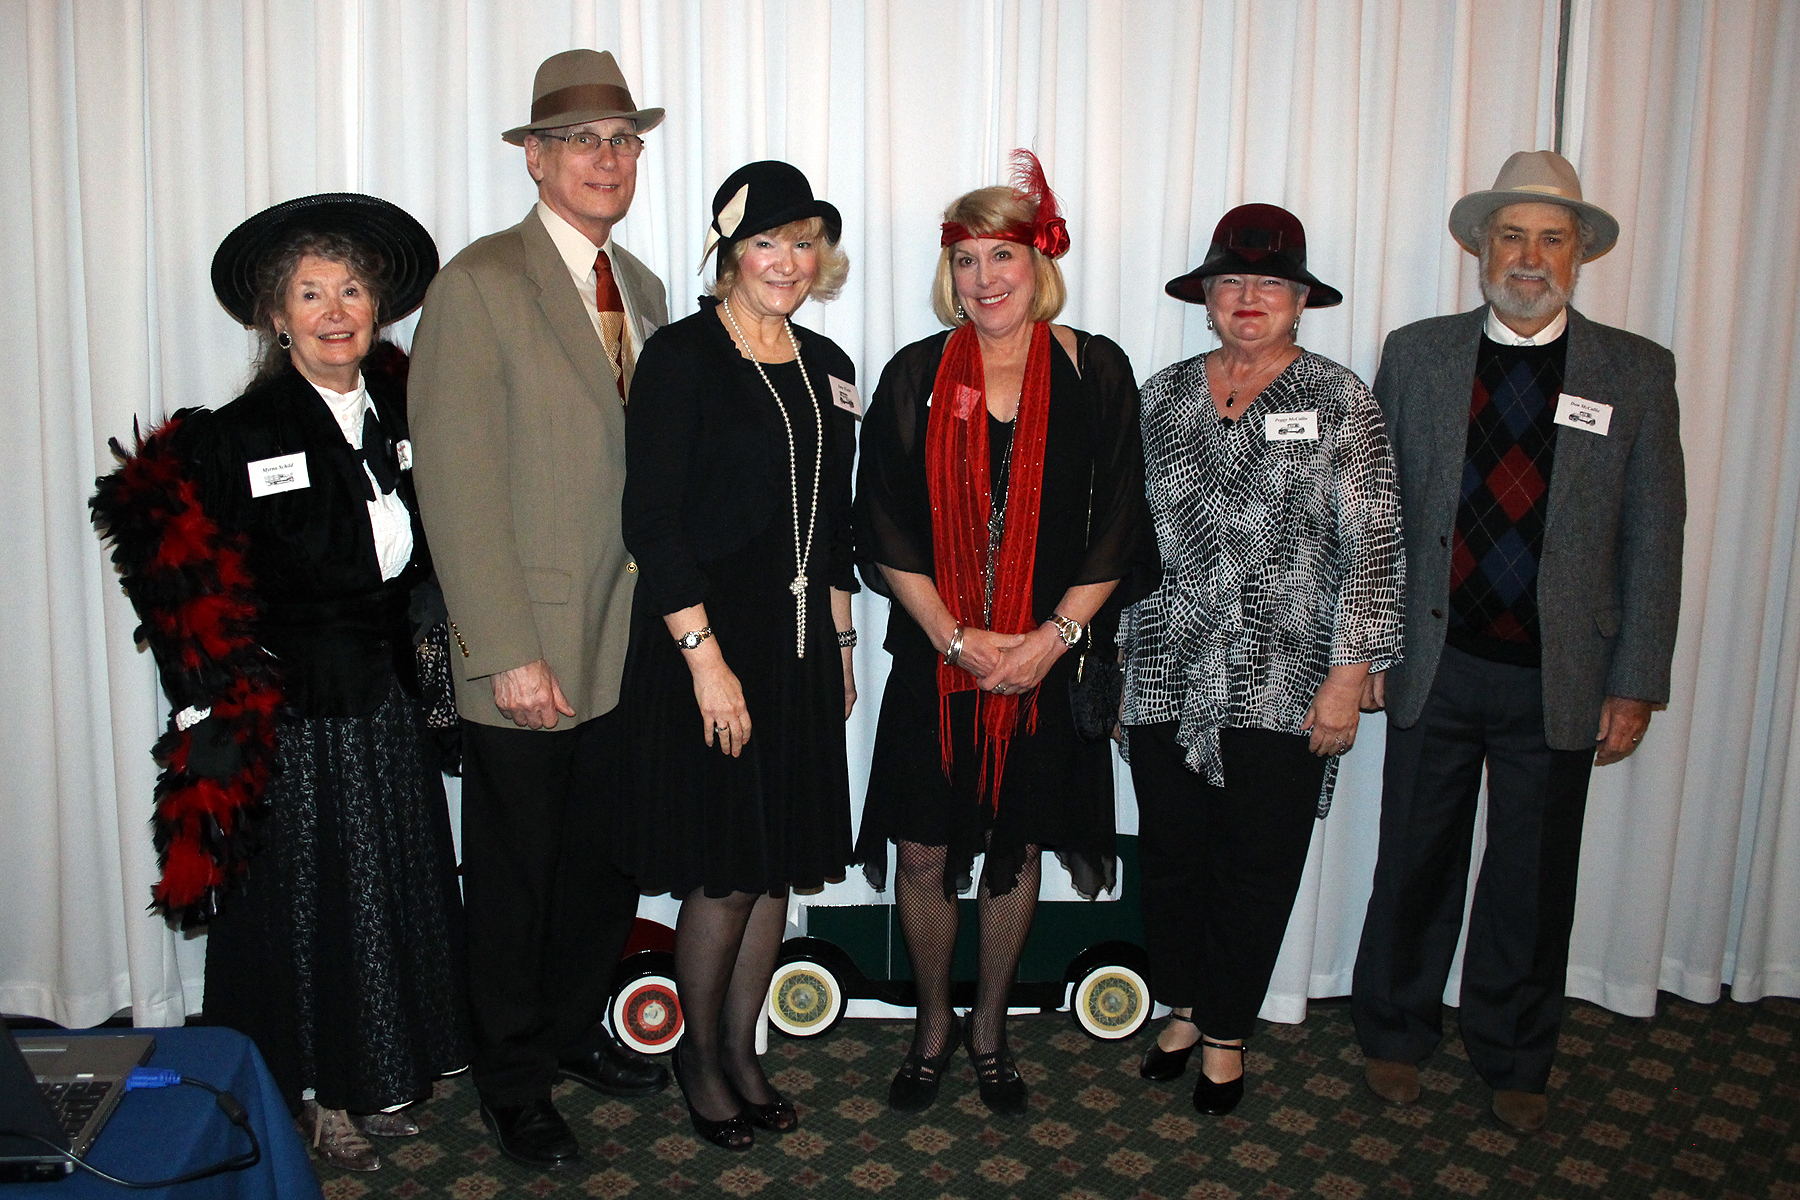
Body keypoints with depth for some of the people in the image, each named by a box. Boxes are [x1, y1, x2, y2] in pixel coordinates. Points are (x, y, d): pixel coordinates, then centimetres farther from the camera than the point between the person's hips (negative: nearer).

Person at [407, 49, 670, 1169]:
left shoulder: (642, 288, 11)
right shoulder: (480, 285, -11)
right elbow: (459, 487, -16)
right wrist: (509, 653, -19)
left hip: (629, 646, 6)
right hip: (528, 654, -6)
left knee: (609, 860, 18)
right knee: (516, 875, 11)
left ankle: (578, 1027, 40)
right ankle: (515, 1077, 31)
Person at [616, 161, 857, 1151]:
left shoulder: (825, 365, 11)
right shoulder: (682, 356, -9)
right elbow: (650, 519, -14)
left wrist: (840, 642, 14)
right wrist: (706, 656, -17)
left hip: (799, 647, 6)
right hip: (705, 643, -6)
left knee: (780, 864, 12)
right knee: (724, 874, 2)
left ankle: (741, 1047, 30)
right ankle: (698, 1053, 25)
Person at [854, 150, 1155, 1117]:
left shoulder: (1095, 373, 0)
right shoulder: (917, 376, 1)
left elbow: (1117, 529, -2)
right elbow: (883, 532, -2)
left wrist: (1051, 637, -12)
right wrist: (957, 638, -11)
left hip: (1049, 663, 0)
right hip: (935, 661, 0)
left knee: (1017, 851, 11)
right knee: (924, 852, 5)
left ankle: (989, 1029, 32)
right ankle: (934, 1025, 29)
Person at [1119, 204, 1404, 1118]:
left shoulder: (1339, 401, 0)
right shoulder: (1162, 397, 8)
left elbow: (1371, 545, -4)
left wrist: (1349, 676, -9)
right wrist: (1112, 653, 8)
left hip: (1283, 691, -2)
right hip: (1166, 682, 3)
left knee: (1256, 871, 7)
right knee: (1170, 858, 10)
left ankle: (1226, 1034, 27)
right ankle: (1184, 1008, 33)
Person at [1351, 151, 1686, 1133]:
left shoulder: (1636, 372, 2)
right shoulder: (1415, 354, 2)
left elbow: (1653, 538, 2)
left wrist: (1635, 684, -1)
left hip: (1560, 683, 0)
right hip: (1434, 669, 0)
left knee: (1533, 881, 13)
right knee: (1416, 864, 12)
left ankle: (1514, 1063, 33)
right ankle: (1395, 1035, 33)